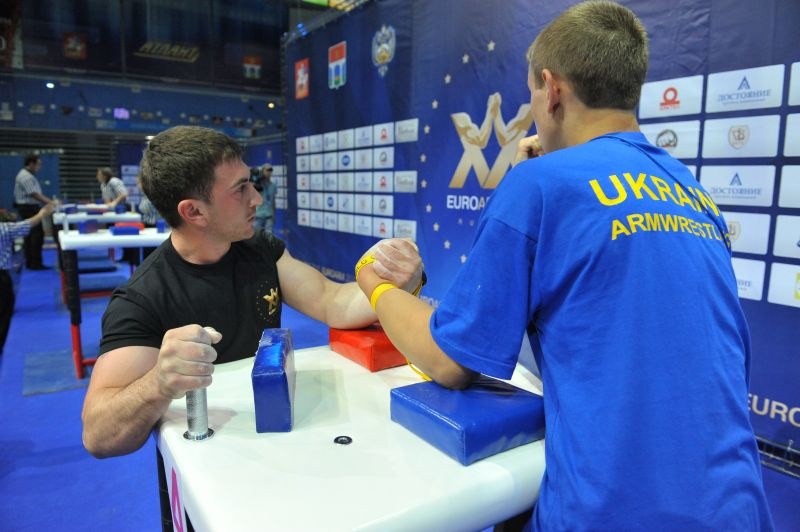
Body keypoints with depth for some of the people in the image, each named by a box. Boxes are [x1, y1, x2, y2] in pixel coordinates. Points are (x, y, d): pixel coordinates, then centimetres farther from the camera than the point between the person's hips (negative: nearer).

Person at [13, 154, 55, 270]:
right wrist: (50, 203, -22)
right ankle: (35, 263, -6)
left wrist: (51, 201, 11)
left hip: (29, 208, 11)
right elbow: (34, 195, -22)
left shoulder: (29, 175, 15)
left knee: (30, 235, 12)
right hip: (28, 208, -11)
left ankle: (30, 262, 17)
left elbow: (37, 193, 15)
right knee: (37, 235, -9)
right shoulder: (26, 177, -17)